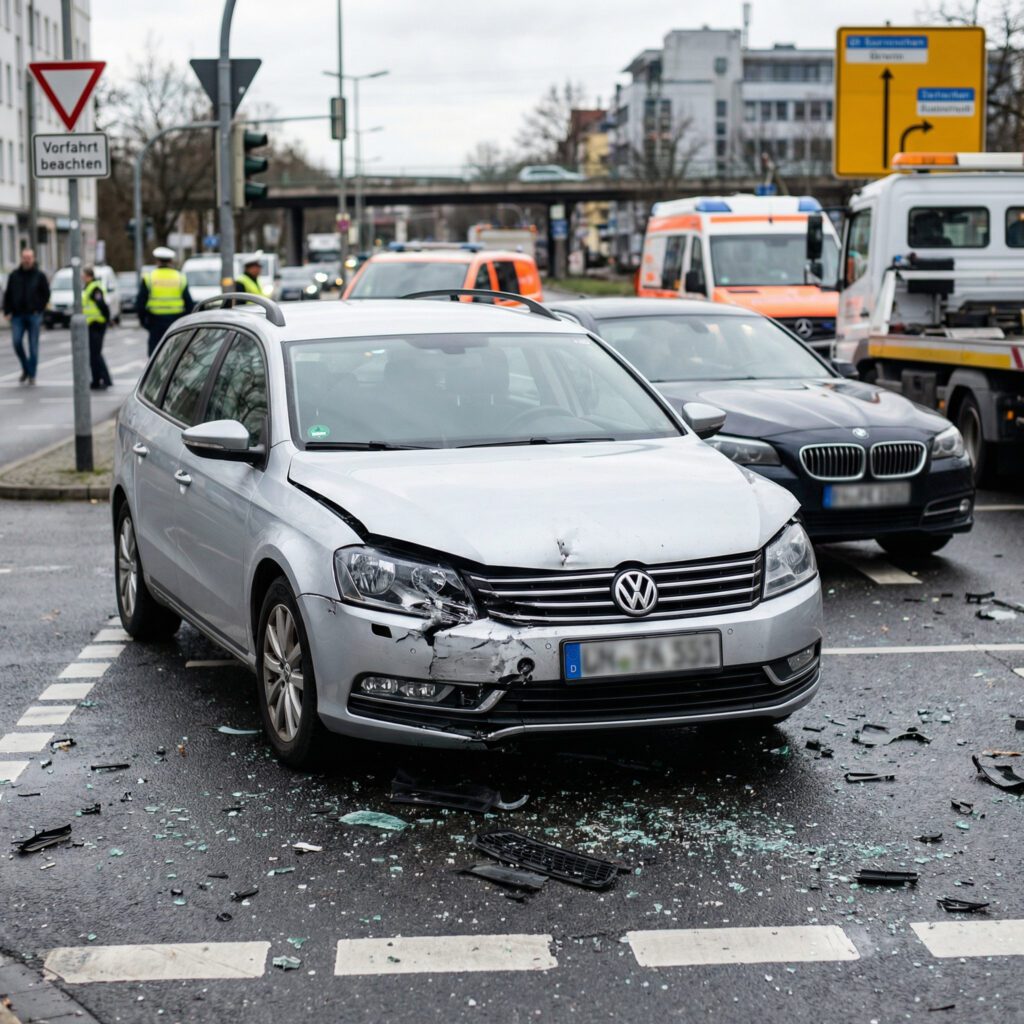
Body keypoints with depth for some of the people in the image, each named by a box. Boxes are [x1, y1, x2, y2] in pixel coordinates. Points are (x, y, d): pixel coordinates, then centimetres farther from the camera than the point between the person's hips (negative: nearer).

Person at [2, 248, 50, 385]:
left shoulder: (39, 275, 1)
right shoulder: (14, 275, 7)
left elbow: (46, 294, 4)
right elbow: (7, 295, 9)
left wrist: (39, 310, -5)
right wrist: (7, 312, 0)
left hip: (33, 315, -2)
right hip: (17, 315, 2)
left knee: (33, 346, 0)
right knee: (16, 342, -10)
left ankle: (32, 375, 8)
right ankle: (25, 368, 10)